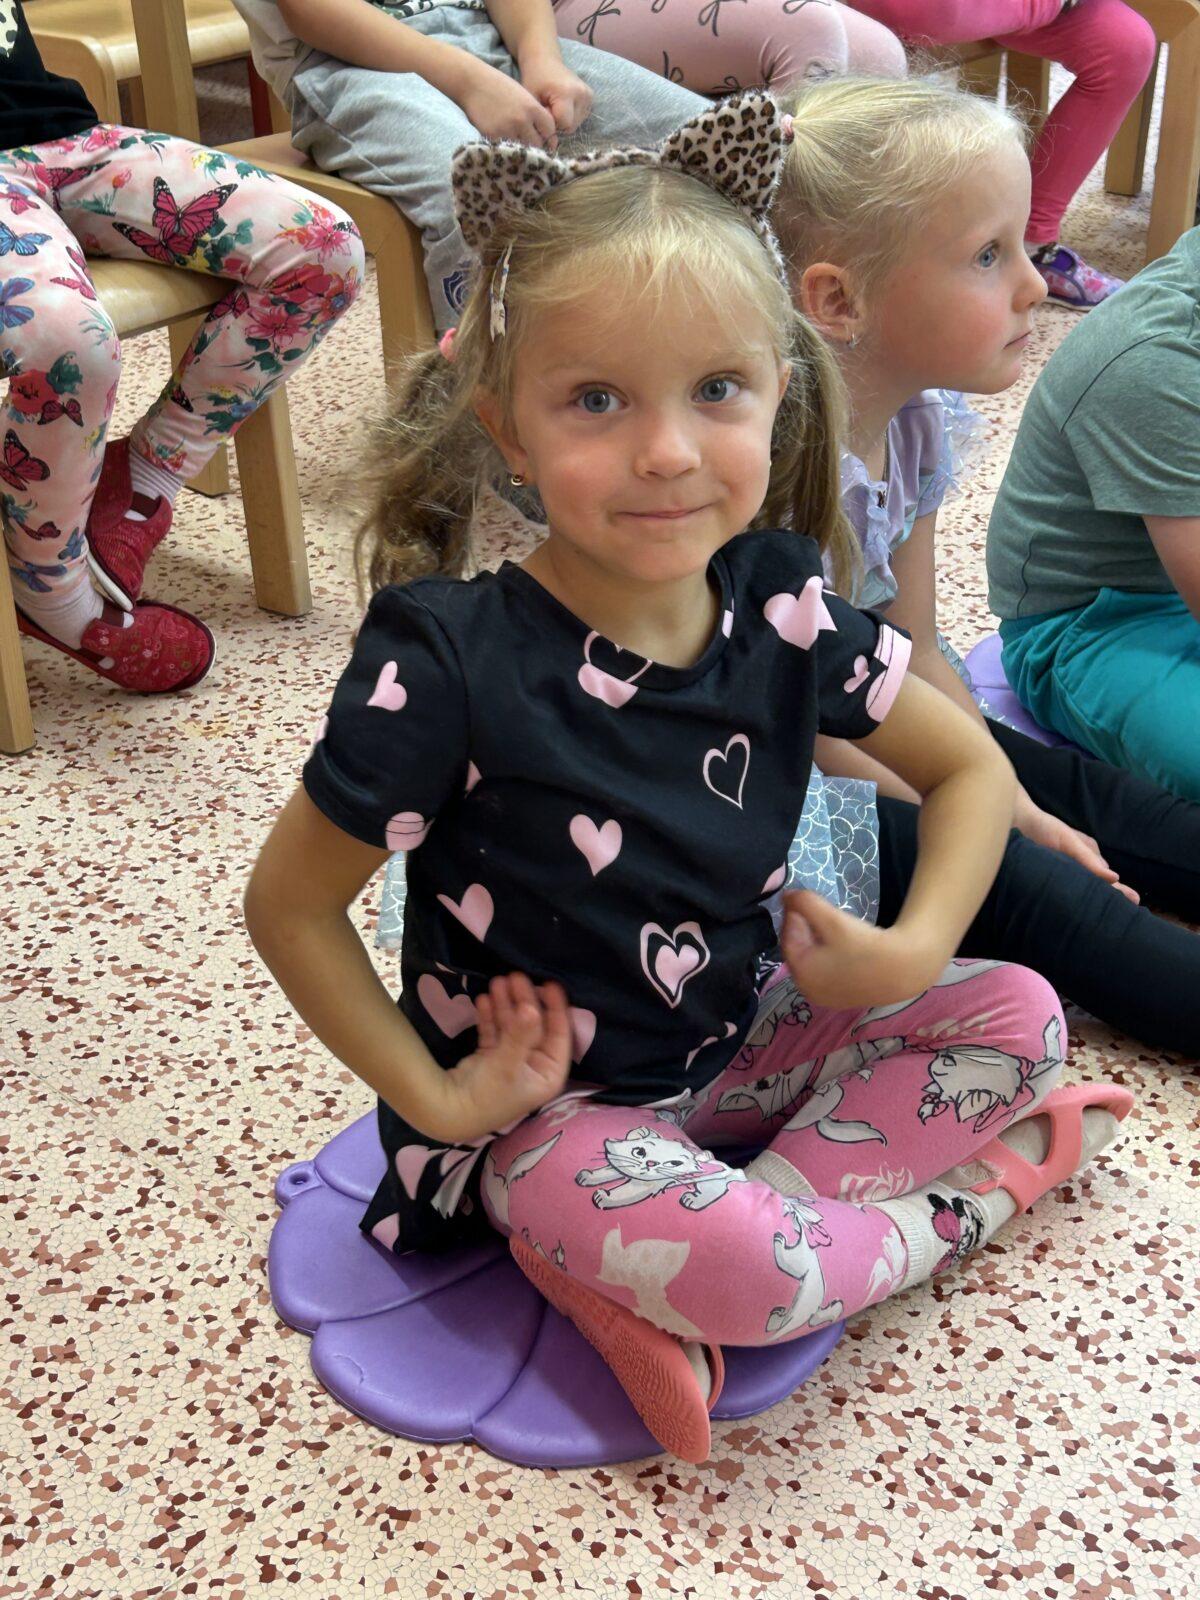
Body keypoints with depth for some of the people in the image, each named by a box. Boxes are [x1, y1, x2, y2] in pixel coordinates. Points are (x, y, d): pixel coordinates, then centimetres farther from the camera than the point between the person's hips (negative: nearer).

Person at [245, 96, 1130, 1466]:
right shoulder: (447, 665, -26)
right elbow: (288, 905, -14)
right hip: (553, 1103, -6)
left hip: (741, 1031, 7)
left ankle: (651, 1281, -8)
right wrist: (436, 1099, -14)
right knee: (741, 1268, -33)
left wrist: (913, 950, -11)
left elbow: (968, 765, 4)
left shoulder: (779, 605, -11)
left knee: (1016, 1019, -1)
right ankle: (949, 1201, 1)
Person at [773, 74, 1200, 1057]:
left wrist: (1018, 807, -3)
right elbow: (825, 737, -23)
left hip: (877, 727, 9)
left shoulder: (920, 419, -5)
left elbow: (916, 651, 2)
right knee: (1027, 889, -18)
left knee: (1080, 790, 4)